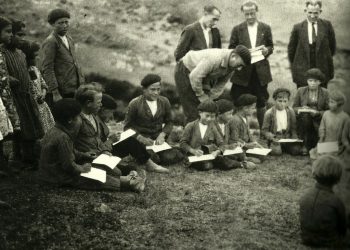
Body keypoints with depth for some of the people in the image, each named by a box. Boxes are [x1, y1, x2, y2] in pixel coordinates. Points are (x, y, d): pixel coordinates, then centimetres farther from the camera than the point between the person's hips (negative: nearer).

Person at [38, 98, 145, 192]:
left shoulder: (54, 131, 6)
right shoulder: (63, 137, -27)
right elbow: (68, 165, -24)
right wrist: (81, 168, -8)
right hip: (61, 179, -10)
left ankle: (126, 179, 1)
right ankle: (127, 183, -3)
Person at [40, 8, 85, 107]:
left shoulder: (69, 39, 16)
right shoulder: (50, 42, -10)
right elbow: (47, 70, -15)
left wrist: (82, 84, 16)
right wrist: (55, 93, -20)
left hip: (73, 91, 8)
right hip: (60, 93, -8)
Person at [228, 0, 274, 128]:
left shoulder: (266, 28, 7)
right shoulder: (237, 29, 3)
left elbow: (271, 47, 12)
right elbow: (231, 49, 5)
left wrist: (266, 50, -11)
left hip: (261, 71, 1)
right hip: (242, 71, -1)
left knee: (261, 103, 8)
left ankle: (261, 128, 21)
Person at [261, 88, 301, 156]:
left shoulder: (290, 112, 5)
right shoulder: (269, 113, -5)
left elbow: (293, 128, 10)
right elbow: (264, 130, -3)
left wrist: (295, 138, -8)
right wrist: (271, 137, -21)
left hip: (288, 138, 3)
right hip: (275, 139, -3)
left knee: (296, 150, -24)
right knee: (277, 151, -32)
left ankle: (284, 148, 5)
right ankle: (273, 147, 2)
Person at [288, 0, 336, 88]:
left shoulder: (327, 25, 1)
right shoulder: (298, 28, -1)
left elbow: (332, 46, 12)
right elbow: (291, 49, 6)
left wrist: (327, 59, 14)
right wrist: (294, 68, 8)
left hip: (322, 70, 1)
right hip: (302, 72, -1)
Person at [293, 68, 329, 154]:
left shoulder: (325, 93, 4)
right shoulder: (300, 91, 7)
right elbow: (294, 107, 8)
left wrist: (318, 113, -18)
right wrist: (301, 109, -15)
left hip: (319, 121, 0)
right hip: (303, 120, 1)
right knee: (305, 115, -34)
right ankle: (306, 144, -20)